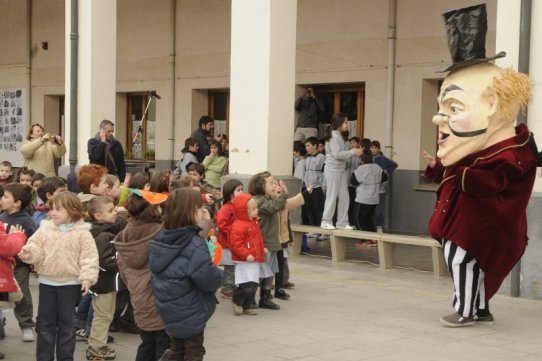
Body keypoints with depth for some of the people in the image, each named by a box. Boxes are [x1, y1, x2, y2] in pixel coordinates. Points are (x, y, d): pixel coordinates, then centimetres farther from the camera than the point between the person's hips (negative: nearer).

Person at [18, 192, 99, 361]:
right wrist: (29, 253, -25)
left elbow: (89, 257, -8)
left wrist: (87, 278, -16)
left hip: (70, 283, -2)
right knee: (45, 322, 8)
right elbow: (36, 246, -3)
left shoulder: (82, 233, -6)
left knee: (66, 323, 7)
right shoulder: (45, 229, 2)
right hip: (47, 281, 2)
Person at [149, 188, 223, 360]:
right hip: (191, 312, -7)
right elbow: (209, 280, -25)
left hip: (170, 310, 7)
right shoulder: (194, 244, -25)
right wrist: (220, 274, -3)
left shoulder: (160, 239, -1)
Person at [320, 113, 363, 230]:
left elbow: (342, 153, 12)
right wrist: (352, 152, -15)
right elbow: (337, 154, -20)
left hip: (341, 169, 9)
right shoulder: (333, 136, -13)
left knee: (344, 196, 7)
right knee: (332, 196, -2)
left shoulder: (339, 136, 15)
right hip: (333, 170, -9)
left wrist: (353, 152, 0)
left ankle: (342, 222, 12)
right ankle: (326, 222, 7)